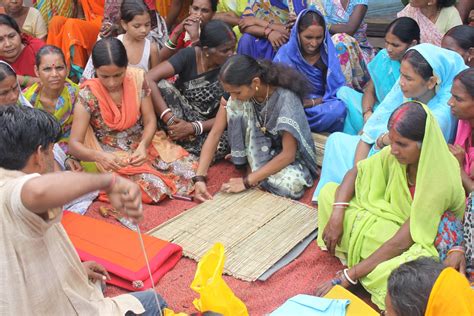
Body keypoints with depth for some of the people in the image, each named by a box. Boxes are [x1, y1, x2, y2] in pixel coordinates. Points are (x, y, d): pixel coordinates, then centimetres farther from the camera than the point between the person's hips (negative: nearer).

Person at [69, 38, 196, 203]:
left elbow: (150, 121, -5)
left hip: (142, 142, 4)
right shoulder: (88, 96, -19)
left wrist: (143, 145, -27)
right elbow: (74, 145, -20)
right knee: (152, 187, -28)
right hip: (112, 157, -4)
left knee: (188, 168, -13)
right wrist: (99, 156, -41)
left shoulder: (138, 78, -10)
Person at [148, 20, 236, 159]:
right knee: (161, 85, -29)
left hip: (205, 128, 2)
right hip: (179, 120, -1)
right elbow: (149, 79, -26)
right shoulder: (188, 56, -15)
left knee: (222, 146, -34)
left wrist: (193, 128, -28)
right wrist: (169, 119, -35)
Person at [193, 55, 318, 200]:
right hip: (259, 147, 3)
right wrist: (199, 177, -25)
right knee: (234, 108, -24)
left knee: (290, 185, -37)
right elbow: (215, 133, -15)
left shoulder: (286, 98, -32)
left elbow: (288, 154, -30)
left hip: (287, 155, -3)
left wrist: (247, 181, -31)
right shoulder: (236, 91, -18)